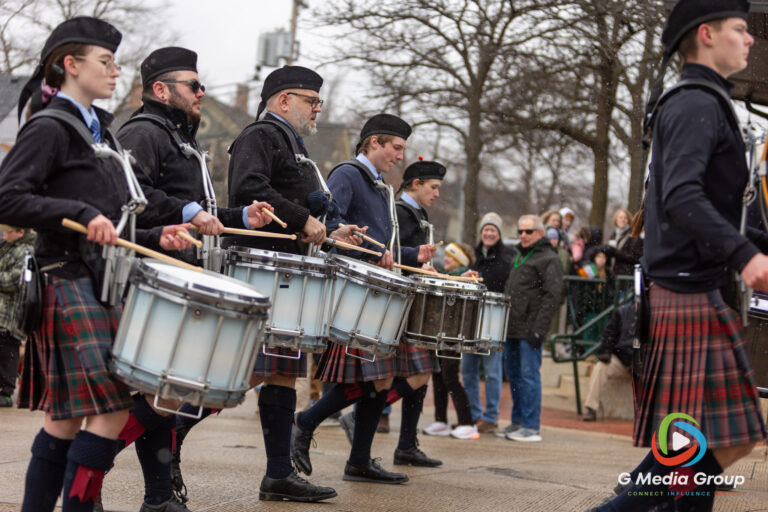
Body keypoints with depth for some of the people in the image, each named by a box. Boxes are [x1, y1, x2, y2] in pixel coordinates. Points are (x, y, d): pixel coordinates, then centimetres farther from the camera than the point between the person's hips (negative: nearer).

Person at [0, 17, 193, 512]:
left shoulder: (100, 132, 20)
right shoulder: (49, 129, -7)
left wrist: (154, 236, 10)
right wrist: (81, 214, -24)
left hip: (105, 285, 9)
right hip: (70, 286, -9)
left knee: (66, 416, 10)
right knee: (112, 408, -14)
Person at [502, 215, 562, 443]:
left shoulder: (549, 259, -6)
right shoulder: (519, 257, 21)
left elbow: (552, 297, -14)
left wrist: (538, 330, -20)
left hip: (529, 329, -8)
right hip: (512, 328, 9)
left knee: (529, 375, -8)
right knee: (513, 373, 12)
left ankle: (531, 428, -4)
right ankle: (517, 422, 21)